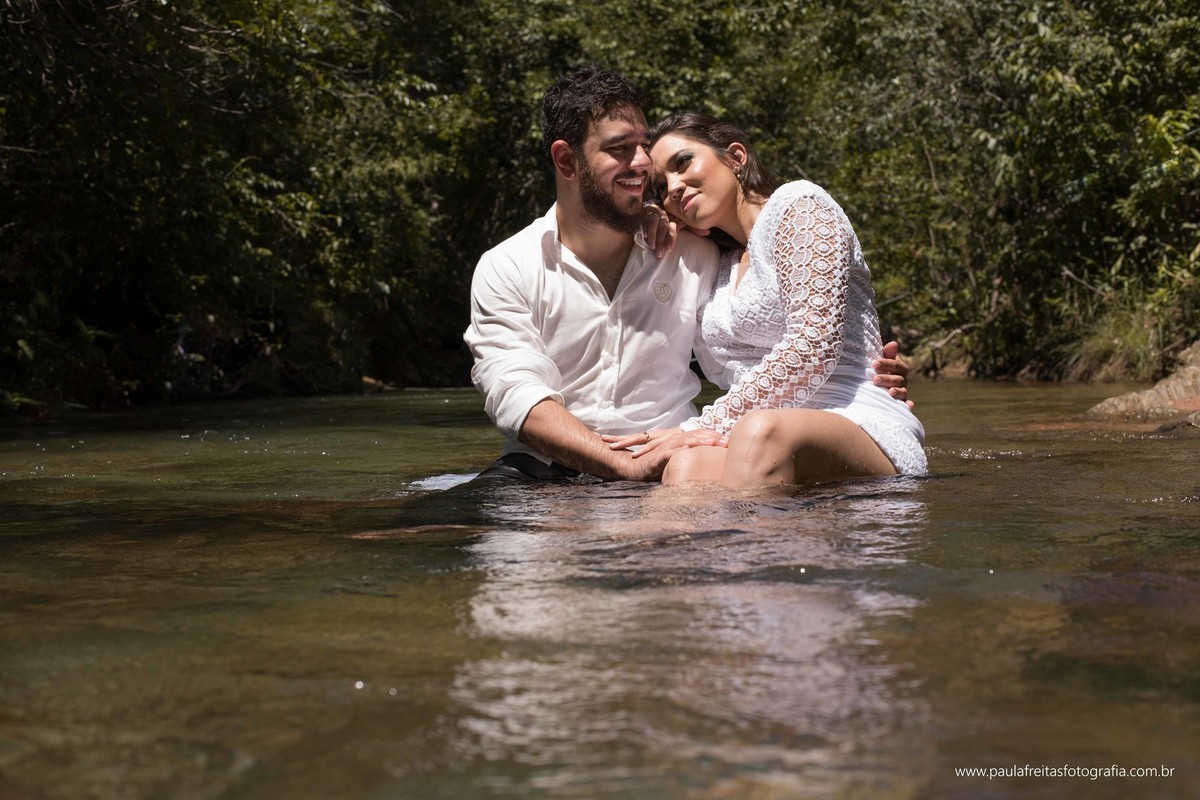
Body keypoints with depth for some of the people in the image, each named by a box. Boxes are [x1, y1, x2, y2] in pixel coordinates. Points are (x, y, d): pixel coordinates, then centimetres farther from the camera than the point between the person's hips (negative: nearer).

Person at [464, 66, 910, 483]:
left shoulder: (690, 256, 10)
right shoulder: (506, 270, 1)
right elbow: (518, 399, -12)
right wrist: (627, 466, -29)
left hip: (666, 465, 2)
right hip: (547, 469, -2)